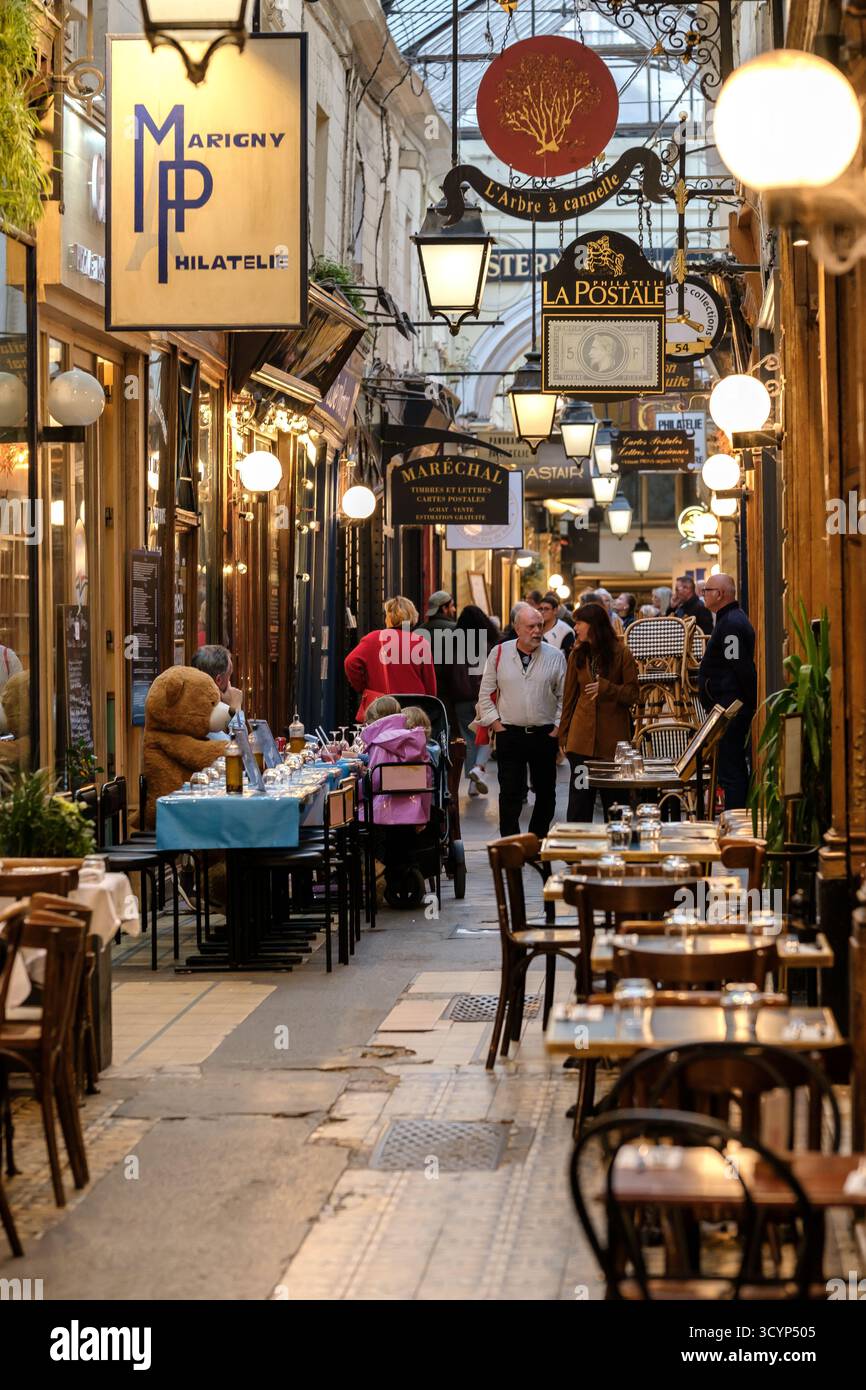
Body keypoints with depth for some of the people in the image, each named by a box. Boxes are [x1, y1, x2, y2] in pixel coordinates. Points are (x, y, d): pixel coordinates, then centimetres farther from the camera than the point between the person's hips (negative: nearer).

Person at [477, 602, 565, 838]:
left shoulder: (555, 656, 1)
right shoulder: (499, 654, 2)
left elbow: (565, 696, 4)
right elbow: (486, 694, 6)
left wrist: (557, 728, -3)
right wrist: (495, 724, -1)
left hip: (544, 734, 1)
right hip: (509, 733, -1)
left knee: (545, 793, 9)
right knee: (510, 794, -4)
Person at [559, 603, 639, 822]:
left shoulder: (621, 654, -3)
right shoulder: (577, 656, 7)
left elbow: (632, 695, -3)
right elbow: (569, 697, 12)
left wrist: (606, 688, -20)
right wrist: (564, 734, 11)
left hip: (613, 738, -2)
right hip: (582, 738, 2)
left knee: (613, 798, 7)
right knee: (580, 799, 0)